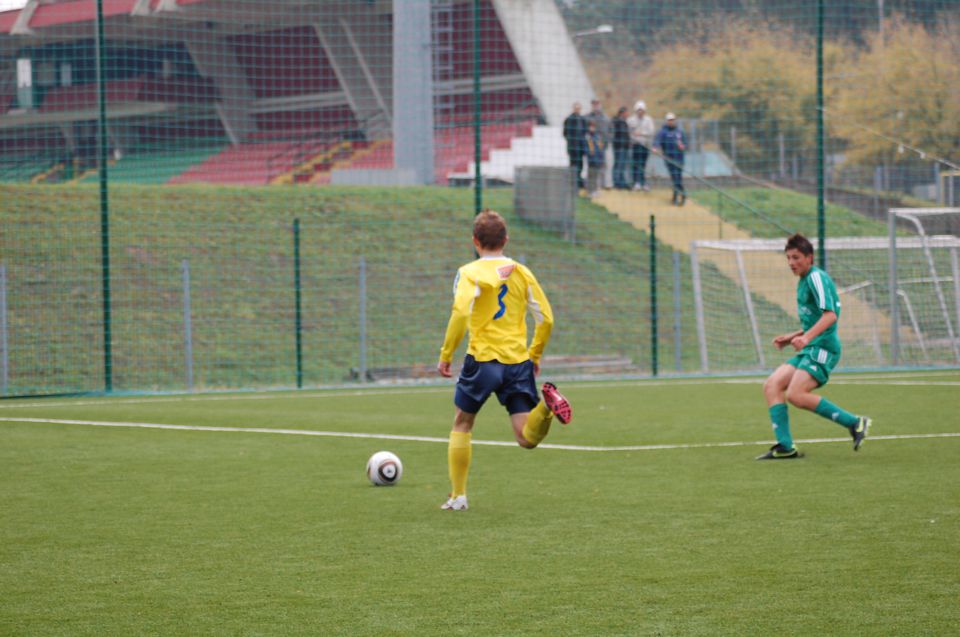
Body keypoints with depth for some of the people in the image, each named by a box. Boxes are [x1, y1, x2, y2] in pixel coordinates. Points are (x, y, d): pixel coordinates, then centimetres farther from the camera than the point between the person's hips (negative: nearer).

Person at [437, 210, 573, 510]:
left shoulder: (470, 272, -2)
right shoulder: (522, 272, 11)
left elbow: (460, 313, -18)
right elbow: (546, 319, 11)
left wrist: (445, 355, -11)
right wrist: (535, 354, 24)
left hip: (483, 360, -3)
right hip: (519, 362, 3)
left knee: (462, 424, 18)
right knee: (527, 438, -2)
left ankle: (458, 496, 16)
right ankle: (547, 405, -33)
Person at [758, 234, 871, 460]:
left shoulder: (817, 278, -10)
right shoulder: (803, 281, 20)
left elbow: (830, 315, -23)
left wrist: (807, 337, -35)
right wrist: (792, 337, 25)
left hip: (822, 348, -10)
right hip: (809, 349, 10)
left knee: (795, 395, -22)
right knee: (772, 386, -3)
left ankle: (854, 423, -13)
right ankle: (785, 447, -7)